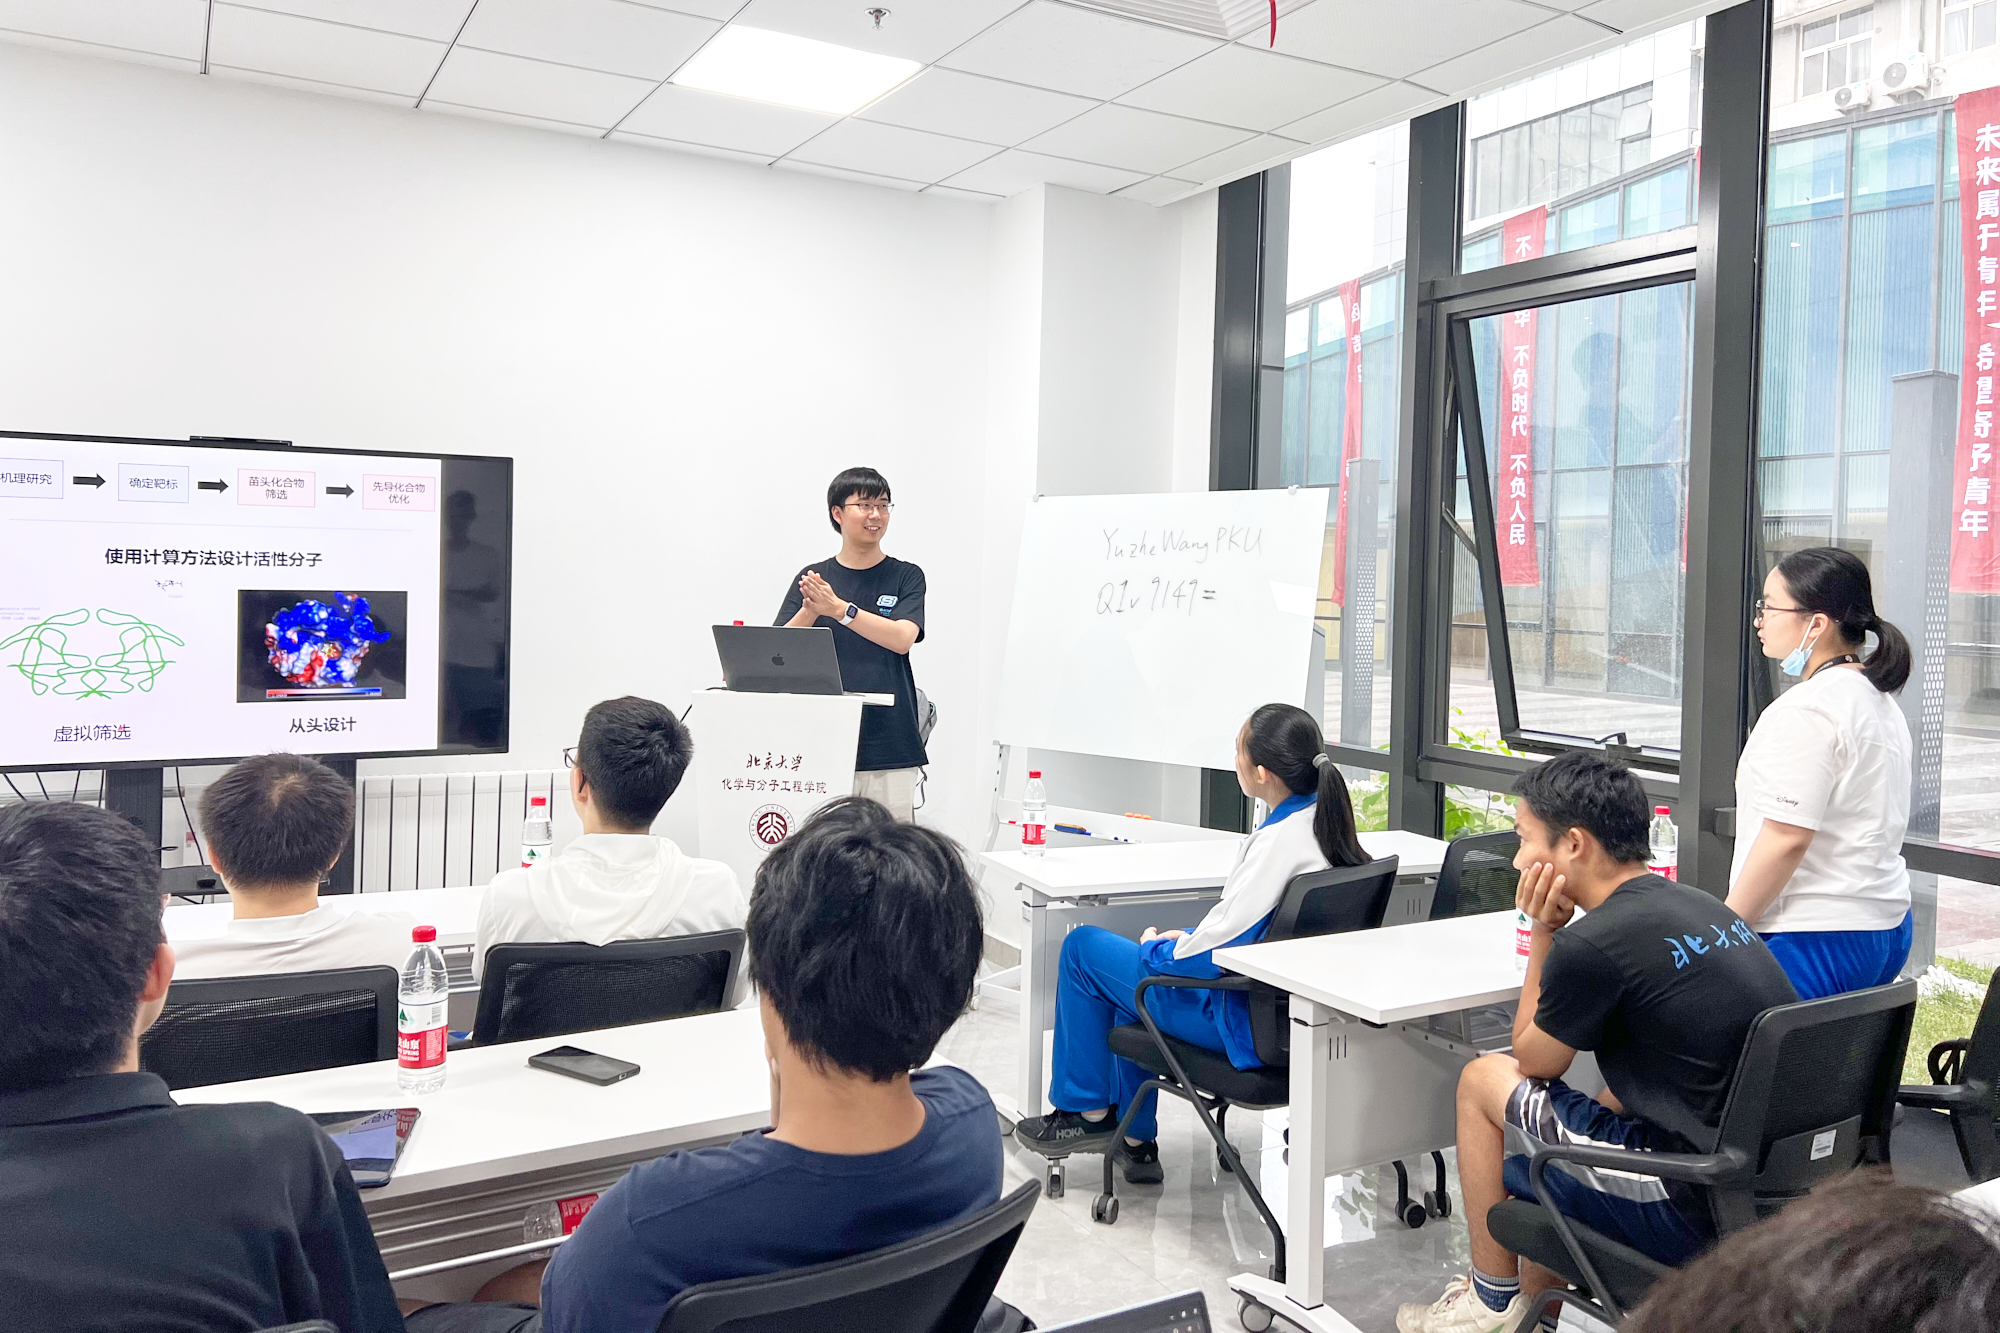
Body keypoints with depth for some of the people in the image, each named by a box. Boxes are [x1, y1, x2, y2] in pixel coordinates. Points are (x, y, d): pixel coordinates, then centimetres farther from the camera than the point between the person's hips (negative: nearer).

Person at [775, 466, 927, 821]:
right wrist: (810, 611, -19)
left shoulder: (906, 577, 7)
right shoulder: (810, 579, 9)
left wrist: (839, 609, -20)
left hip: (890, 750, -1)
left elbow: (902, 638, -9)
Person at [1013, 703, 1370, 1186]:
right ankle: (1135, 1140, 31)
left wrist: (1158, 947, -6)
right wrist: (1187, 939, 11)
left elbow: (1216, 953, -26)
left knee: (1082, 946, 4)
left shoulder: (1280, 840, -28)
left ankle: (1088, 1113, 18)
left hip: (1244, 1020, -9)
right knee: (1146, 957, 30)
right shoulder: (1326, 818, 0)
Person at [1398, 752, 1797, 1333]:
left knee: (1483, 1079, 6)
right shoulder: (1708, 909, 8)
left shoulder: (1594, 943, -19)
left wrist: (1544, 932, -1)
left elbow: (1532, 1061, 1)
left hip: (1696, 1216, -8)